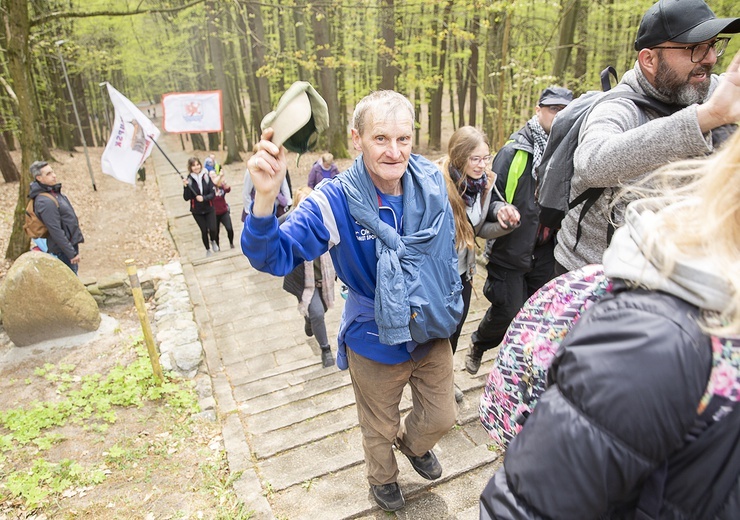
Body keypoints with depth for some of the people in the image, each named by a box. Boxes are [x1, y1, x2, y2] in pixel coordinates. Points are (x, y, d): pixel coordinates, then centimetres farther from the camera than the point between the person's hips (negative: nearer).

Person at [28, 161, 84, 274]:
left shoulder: (54, 192, 6)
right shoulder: (45, 202, -25)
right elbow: (55, 231, -25)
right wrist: (72, 253, -21)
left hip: (71, 242, 10)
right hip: (63, 248, -10)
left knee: (73, 273, 21)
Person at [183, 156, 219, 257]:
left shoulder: (206, 177, -7)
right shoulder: (189, 179, -10)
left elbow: (213, 194, -9)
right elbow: (186, 198, -12)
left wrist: (204, 198, -26)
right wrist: (185, 186, -26)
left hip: (209, 209, 0)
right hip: (196, 211, 0)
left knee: (213, 229, -10)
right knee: (204, 230, 6)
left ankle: (213, 241, 26)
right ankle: (208, 249, 31)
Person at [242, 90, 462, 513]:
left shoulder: (432, 183, -13)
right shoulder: (336, 201, -26)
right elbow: (275, 256, -32)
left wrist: (449, 303, 13)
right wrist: (266, 198, -51)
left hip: (433, 333, 4)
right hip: (375, 342, -3)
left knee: (441, 418, 24)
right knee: (380, 428, 23)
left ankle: (412, 442, 61)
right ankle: (383, 477, 59)